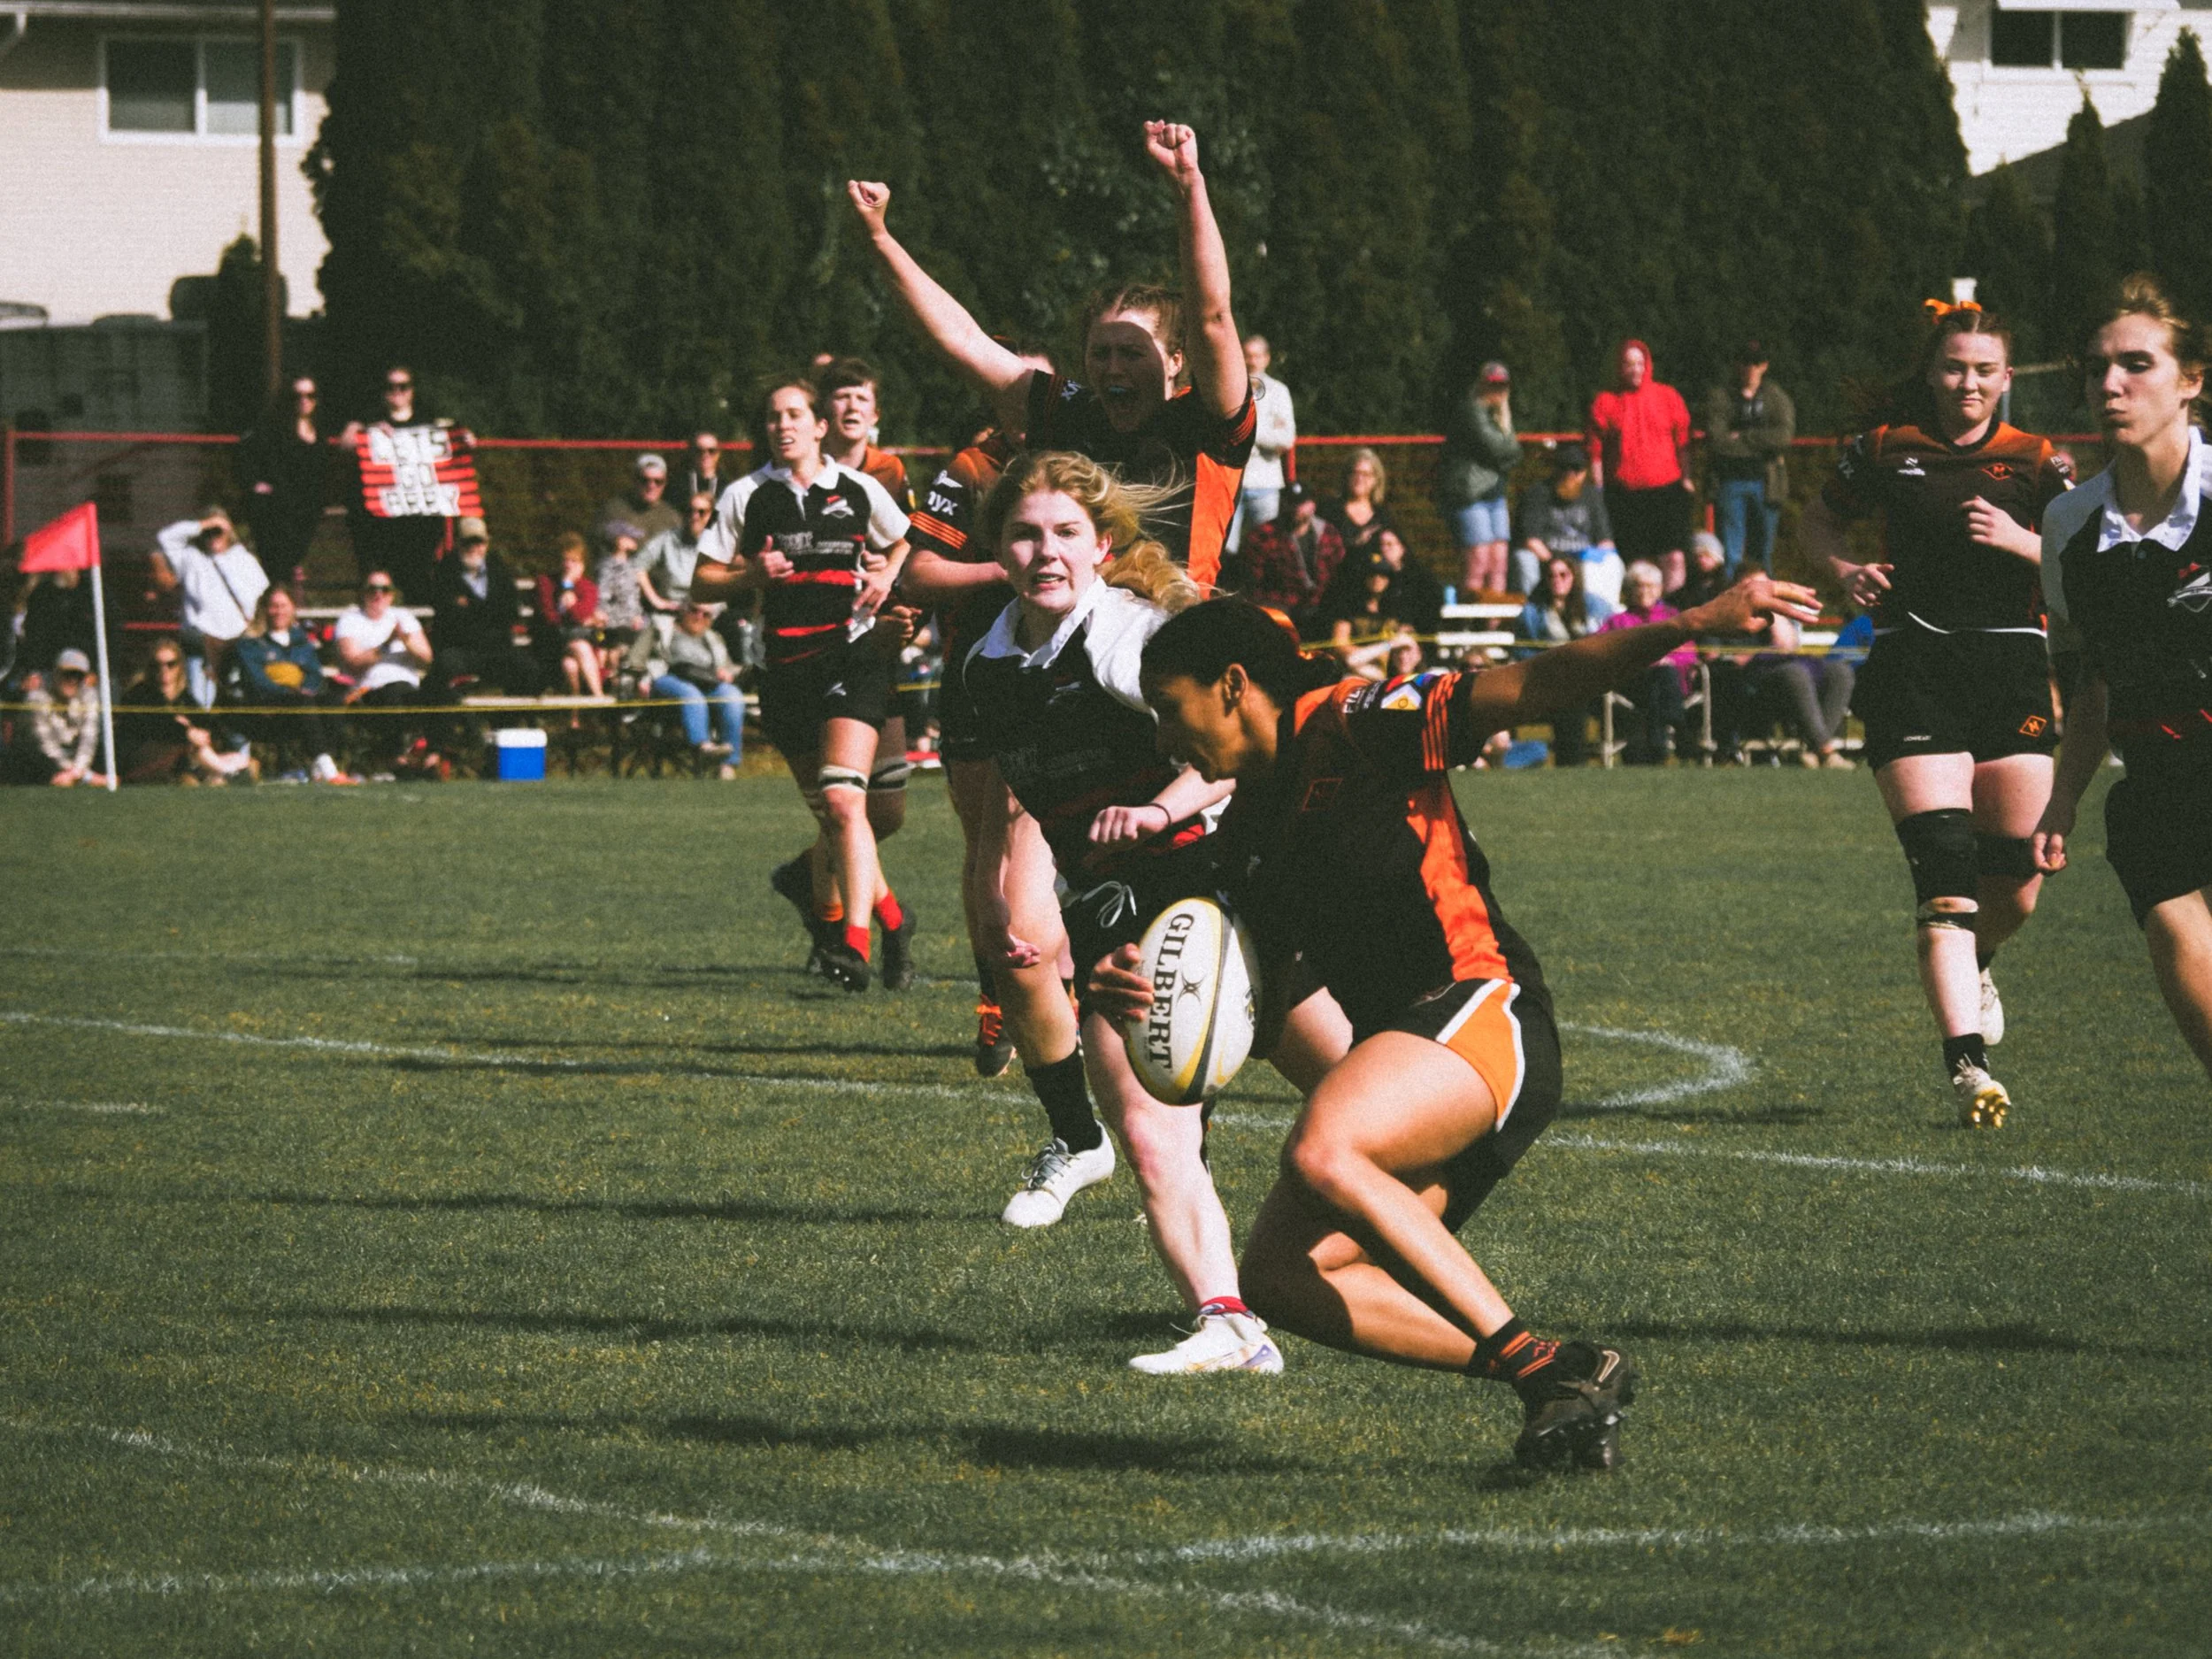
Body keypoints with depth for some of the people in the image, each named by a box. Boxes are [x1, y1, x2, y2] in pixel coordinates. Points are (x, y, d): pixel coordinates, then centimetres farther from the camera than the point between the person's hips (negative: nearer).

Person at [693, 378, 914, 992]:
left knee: (843, 801, -20)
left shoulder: (860, 492, 5)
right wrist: (752, 573, -10)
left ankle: (853, 942, -25)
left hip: (853, 656, -3)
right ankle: (891, 918, 30)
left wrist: (885, 578, 2)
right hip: (786, 664, 3)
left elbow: (905, 546, 23)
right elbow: (702, 582, 8)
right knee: (828, 813, 9)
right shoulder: (745, 497, 6)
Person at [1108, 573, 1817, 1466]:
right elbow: (1259, 1010, 22)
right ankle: (1555, 1385, -7)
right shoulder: (1248, 834, 18)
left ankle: (1542, 1360, -28)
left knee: (1322, 1152, -34)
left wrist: (1693, 624, -29)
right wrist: (1149, 994, 1)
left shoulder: (1350, 725, -6)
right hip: (1392, 1036, 9)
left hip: (1484, 1020, -9)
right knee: (1279, 1275, -6)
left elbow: (1531, 688, -15)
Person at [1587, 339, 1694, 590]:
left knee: (1673, 559, -9)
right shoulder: (1604, 402, 5)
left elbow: (1682, 443, 11)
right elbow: (1596, 452, 6)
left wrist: (1686, 478, 3)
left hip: (1666, 488, 0)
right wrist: (1599, 492, 2)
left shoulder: (1668, 397, 7)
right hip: (1624, 493, 0)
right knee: (1636, 561, -1)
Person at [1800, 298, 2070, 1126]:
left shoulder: (2035, 462, 5)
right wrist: (1844, 566, 1)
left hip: (2014, 669, 1)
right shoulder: (1887, 447, 5)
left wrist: (2022, 542, -15)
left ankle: (1971, 964, 40)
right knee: (1945, 871, -15)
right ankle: (1966, 1062, -21)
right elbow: (1820, 518, 21)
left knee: (2015, 885, 4)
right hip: (1913, 673, -1)